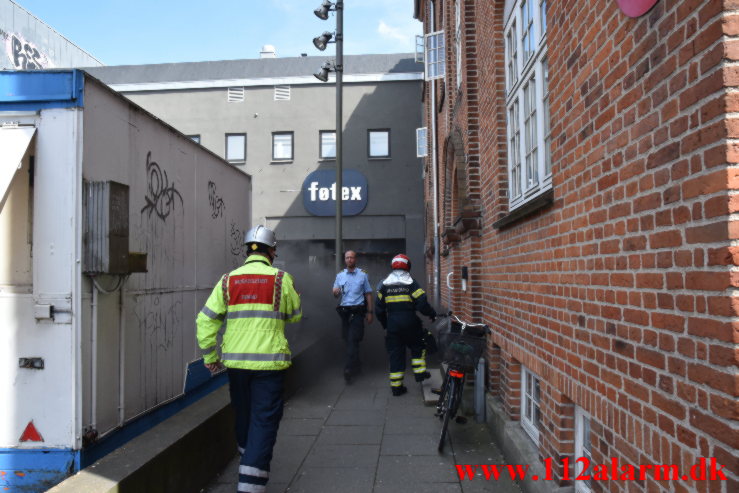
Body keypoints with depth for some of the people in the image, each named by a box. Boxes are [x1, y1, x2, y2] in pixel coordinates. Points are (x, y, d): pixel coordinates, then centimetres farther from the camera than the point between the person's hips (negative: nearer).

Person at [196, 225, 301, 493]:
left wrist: (210, 356, 9)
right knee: (264, 420, 3)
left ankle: (248, 457, 46)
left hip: (235, 360, 4)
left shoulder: (228, 280, 1)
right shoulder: (281, 279, -6)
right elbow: (295, 315, 7)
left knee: (243, 413, 23)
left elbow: (206, 320, -1)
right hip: (269, 361, -4)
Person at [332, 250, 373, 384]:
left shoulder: (363, 275, 4)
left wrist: (369, 312, 0)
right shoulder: (340, 275, 11)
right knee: (348, 340, 8)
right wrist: (335, 292, -16)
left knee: (352, 340, -12)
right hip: (344, 311, 4)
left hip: (357, 311, -4)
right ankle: (356, 366, 24)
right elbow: (335, 294, 9)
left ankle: (349, 369, -13)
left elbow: (368, 294, 5)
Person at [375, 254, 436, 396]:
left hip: (392, 324, 3)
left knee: (395, 354, 8)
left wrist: (384, 324, 17)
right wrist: (432, 314, 6)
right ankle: (420, 372, 21)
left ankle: (396, 386, 11)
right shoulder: (411, 283, -6)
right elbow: (422, 304, -11)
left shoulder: (384, 284, 4)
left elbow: (379, 308, 6)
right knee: (417, 347, 23)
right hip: (410, 323, -2)